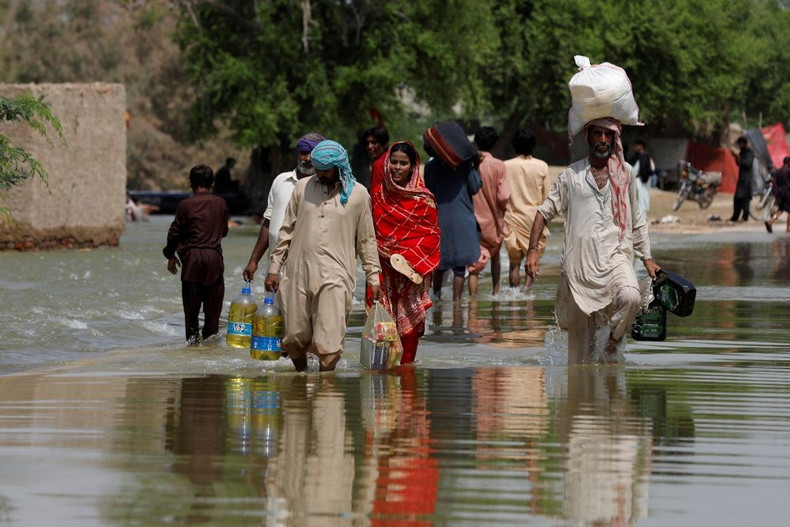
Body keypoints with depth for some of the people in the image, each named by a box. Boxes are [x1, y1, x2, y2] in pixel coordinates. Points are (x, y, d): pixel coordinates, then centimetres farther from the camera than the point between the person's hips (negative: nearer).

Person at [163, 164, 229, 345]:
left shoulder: (185, 205, -4)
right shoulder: (220, 204, 4)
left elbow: (174, 232, -1)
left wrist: (170, 255, 12)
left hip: (192, 256, -2)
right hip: (214, 256, 2)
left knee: (192, 303, 3)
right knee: (213, 303, 7)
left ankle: (192, 337, -1)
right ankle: (211, 335, 6)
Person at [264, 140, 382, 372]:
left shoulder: (358, 194, 5)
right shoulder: (303, 187, 10)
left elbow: (366, 239, 11)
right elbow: (287, 230, 14)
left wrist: (373, 277, 9)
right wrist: (274, 268, 10)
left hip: (335, 276, -3)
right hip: (298, 272, 3)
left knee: (328, 344, -13)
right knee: (294, 338, 4)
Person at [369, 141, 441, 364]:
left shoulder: (423, 199, 0)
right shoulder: (379, 194, 9)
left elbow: (433, 233, 0)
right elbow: (371, 231, 14)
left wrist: (410, 257, -12)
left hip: (412, 268, -2)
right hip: (384, 268, 2)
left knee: (408, 319, -2)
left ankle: (406, 363, 5)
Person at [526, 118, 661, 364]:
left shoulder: (625, 173, 12)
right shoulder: (572, 174, 8)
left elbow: (637, 220, 21)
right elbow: (545, 211, 11)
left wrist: (647, 258, 19)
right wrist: (532, 250, 0)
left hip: (615, 256, 0)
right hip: (579, 261, 0)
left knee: (630, 297, -31)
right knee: (580, 333, 2)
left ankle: (612, 346, -8)